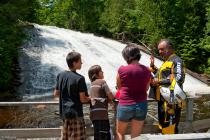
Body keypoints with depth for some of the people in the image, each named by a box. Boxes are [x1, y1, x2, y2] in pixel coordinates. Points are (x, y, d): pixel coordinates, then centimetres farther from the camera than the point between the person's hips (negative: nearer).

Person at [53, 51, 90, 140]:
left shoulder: (60, 75, 3)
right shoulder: (79, 78, -16)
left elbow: (56, 94, 10)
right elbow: (82, 99, -15)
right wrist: (90, 99, 4)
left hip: (64, 112, 7)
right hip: (75, 113, -7)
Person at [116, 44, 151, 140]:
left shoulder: (122, 70, -14)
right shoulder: (147, 70, -3)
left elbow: (119, 86, 1)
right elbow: (146, 88, 9)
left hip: (125, 105, -3)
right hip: (141, 106, 3)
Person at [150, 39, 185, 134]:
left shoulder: (176, 61, -11)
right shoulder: (166, 61, 19)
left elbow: (179, 79, -23)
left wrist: (159, 82, -19)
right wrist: (153, 67, 15)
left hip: (171, 101, -10)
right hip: (163, 99, 10)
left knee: (169, 129, -6)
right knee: (163, 126, 20)